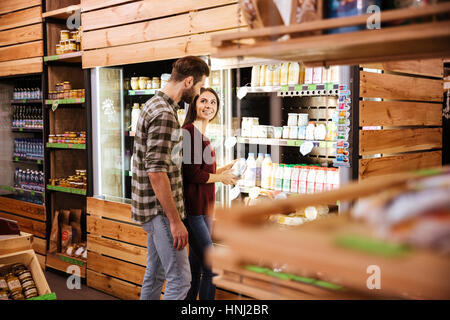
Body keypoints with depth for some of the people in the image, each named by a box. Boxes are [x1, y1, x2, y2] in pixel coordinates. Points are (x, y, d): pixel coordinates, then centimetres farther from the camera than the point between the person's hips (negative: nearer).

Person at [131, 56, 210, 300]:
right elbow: (156, 172, -25)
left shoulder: (154, 104, 13)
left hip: (153, 208, 10)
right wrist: (175, 221, -22)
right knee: (180, 280, -7)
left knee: (155, 273, 18)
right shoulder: (164, 115, -20)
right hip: (160, 209, -10)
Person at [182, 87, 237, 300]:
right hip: (192, 209, -10)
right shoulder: (189, 131, -14)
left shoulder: (202, 134, 16)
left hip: (204, 208, 10)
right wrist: (221, 178, -8)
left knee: (196, 266, 17)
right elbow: (191, 174, -20)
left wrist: (223, 170, 11)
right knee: (211, 268, -7)